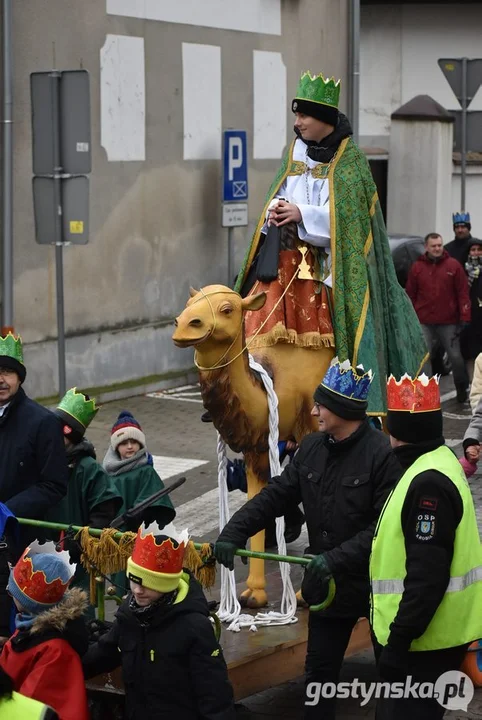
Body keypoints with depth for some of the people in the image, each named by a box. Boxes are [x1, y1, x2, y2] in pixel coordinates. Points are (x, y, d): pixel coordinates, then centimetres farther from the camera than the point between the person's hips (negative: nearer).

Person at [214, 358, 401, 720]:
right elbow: (275, 496, 2)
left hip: (375, 583, -6)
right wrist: (232, 533, -9)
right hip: (327, 582, 6)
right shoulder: (312, 448, 2)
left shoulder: (383, 453, -20)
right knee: (320, 668, 15)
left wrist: (337, 558, -27)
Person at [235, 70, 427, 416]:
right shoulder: (295, 151, 13)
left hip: (326, 260, -5)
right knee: (264, 320, -8)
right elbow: (279, 196, 16)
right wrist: (275, 210, -7)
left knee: (320, 336, -10)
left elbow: (347, 213, -11)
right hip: (284, 256, 5)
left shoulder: (348, 158, -4)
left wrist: (302, 214, -18)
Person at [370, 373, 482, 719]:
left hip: (426, 640, -11)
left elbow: (427, 577, -27)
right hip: (432, 634, 11)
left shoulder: (428, 483, -22)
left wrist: (399, 640, -23)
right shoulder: (439, 464, 12)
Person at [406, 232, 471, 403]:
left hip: (449, 322, -1)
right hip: (424, 323, 1)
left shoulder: (453, 265, 1)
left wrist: (464, 317, -6)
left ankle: (463, 389, 20)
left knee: (456, 356, 3)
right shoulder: (417, 267, 5)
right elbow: (410, 295, 7)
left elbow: (463, 293, -1)